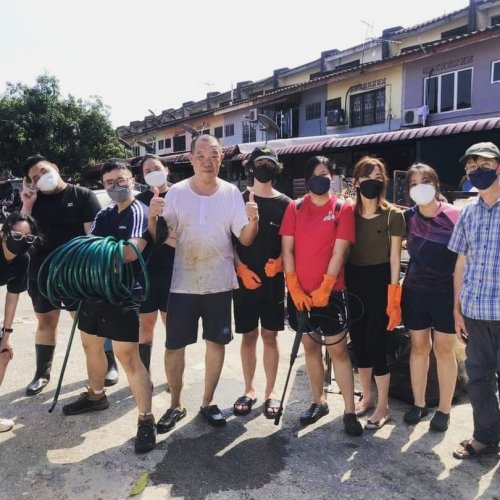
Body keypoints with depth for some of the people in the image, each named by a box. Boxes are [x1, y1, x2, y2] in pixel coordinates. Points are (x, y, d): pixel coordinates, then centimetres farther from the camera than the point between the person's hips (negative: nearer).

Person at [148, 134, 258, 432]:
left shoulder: (232, 193, -2)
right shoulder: (176, 192, -4)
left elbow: (245, 239, -4)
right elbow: (159, 238, -3)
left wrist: (253, 221, -24)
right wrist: (152, 217, -23)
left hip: (219, 283, 1)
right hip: (182, 284, -1)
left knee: (216, 341, 11)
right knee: (174, 345, 5)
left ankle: (208, 402, 29)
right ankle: (176, 405, 25)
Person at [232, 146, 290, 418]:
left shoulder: (285, 203, 5)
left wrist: (279, 262, -14)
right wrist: (241, 269, -9)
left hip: (273, 279, 0)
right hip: (244, 279, 0)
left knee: (270, 335, 6)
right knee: (248, 335, 8)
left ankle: (271, 392, 19)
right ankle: (249, 390, 22)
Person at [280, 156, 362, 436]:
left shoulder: (343, 208, -2)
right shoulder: (295, 208, 5)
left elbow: (339, 251, -8)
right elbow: (287, 249, 0)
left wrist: (324, 288, -14)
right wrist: (294, 287, -8)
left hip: (330, 292, -3)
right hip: (299, 292, 3)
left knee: (338, 349, 1)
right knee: (310, 347, 13)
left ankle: (350, 412, 11)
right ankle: (319, 402, 29)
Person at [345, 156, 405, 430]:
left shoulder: (393, 215, -5)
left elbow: (395, 258, -4)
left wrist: (394, 295, -8)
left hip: (379, 281, -4)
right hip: (353, 281, 4)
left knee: (376, 344, -2)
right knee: (358, 342, 12)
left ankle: (383, 406, 17)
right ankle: (366, 397, 31)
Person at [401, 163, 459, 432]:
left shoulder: (454, 215, -9)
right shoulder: (408, 217, 1)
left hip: (446, 291, -3)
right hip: (415, 290, 3)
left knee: (443, 348, 5)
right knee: (419, 346, 11)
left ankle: (444, 409, 20)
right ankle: (418, 403, 25)